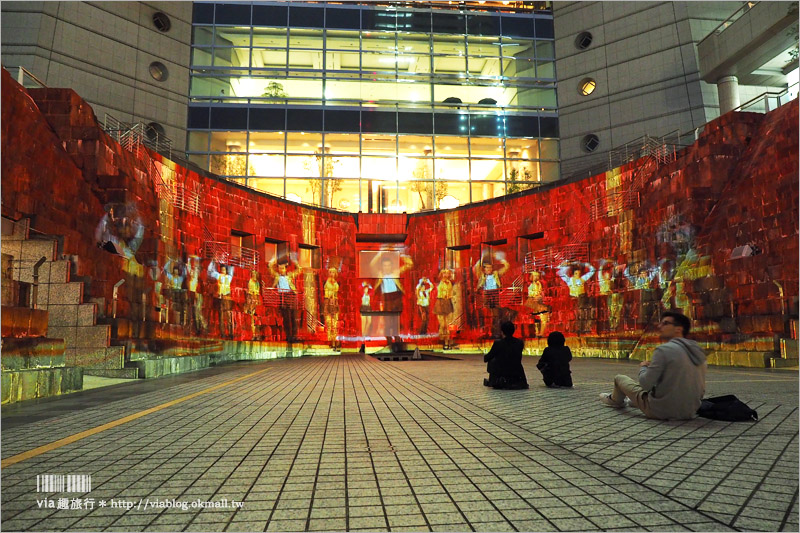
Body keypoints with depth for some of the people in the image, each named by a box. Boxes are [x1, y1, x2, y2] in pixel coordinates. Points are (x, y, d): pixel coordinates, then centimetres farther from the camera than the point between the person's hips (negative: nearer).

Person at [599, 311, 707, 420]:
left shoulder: (664, 350, -21)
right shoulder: (699, 352, 2)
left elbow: (646, 384, -18)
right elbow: (701, 391, 9)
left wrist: (643, 367, 4)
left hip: (662, 412, -6)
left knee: (620, 378, 15)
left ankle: (616, 400, 47)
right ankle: (634, 401, 59)